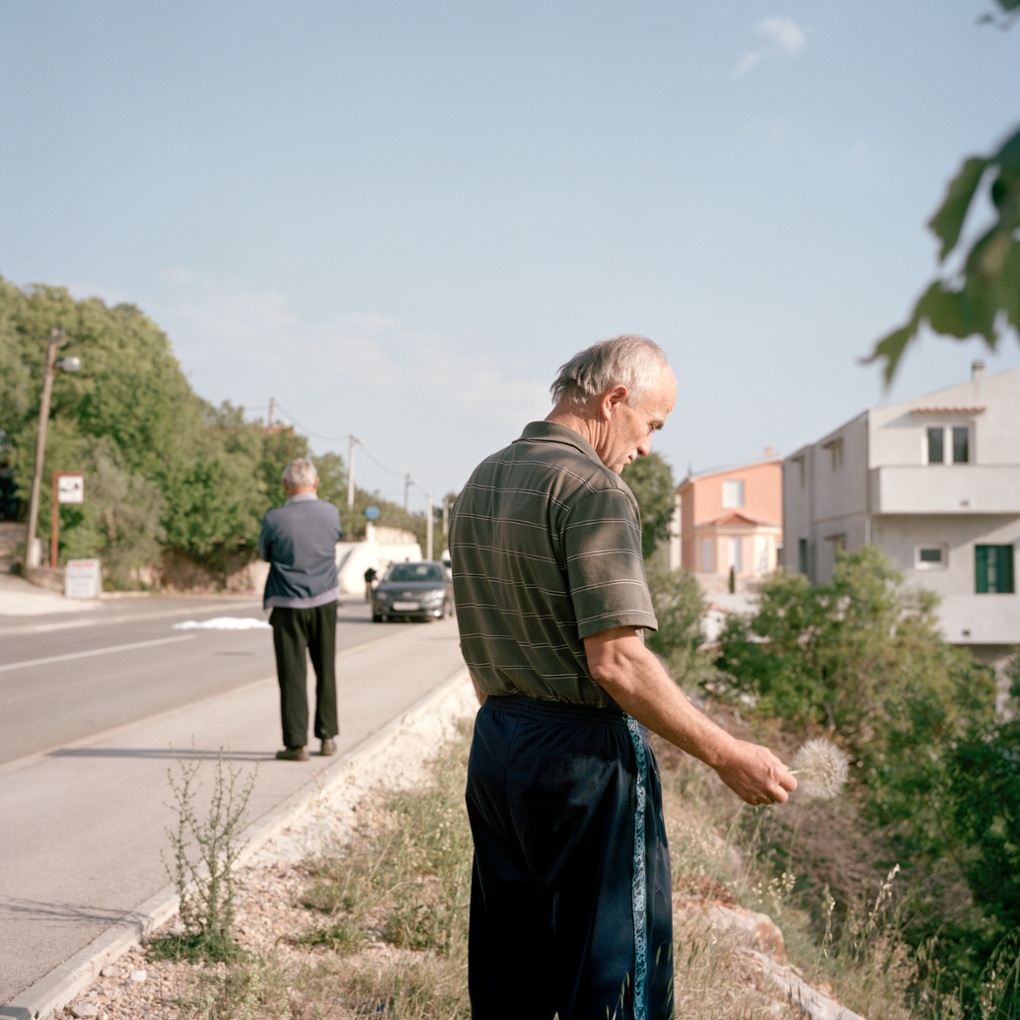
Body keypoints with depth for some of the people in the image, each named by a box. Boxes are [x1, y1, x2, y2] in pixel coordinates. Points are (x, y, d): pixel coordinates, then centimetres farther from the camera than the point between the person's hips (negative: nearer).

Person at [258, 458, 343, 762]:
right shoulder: (331, 513, -4)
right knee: (326, 671, 15)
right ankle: (327, 737, 21)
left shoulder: (275, 519, -13)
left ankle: (296, 743, 0)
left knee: (293, 674, 1)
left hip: (288, 605, -3)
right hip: (325, 601, 3)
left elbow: (265, 554, 3)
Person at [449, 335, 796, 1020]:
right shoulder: (593, 489, -16)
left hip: (494, 741, 9)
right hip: (583, 752, -8)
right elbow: (616, 661, -22)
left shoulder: (482, 482, 12)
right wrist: (728, 756, -16)